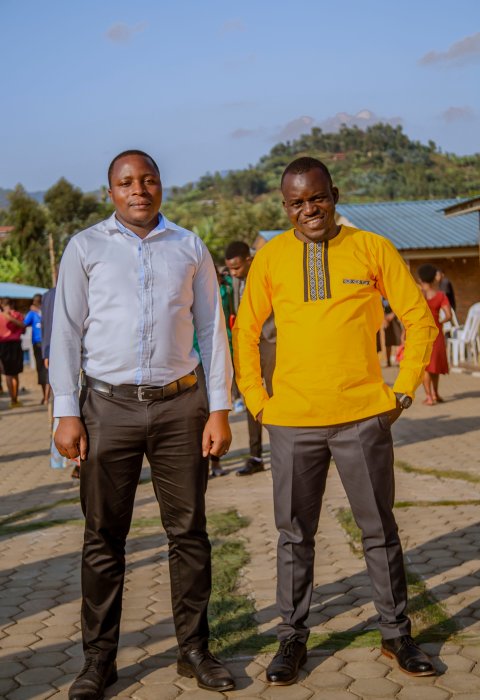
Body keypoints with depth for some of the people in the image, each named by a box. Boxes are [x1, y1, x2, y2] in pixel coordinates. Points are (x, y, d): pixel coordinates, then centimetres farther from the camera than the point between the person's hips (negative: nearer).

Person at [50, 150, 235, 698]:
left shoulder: (189, 248, 10)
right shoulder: (85, 248, 7)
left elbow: (212, 329, 10)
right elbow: (66, 332, 4)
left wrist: (219, 409, 3)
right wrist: (66, 413, -3)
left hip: (179, 405, 1)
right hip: (108, 405, -1)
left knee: (188, 530, 5)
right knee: (103, 536, 4)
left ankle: (193, 649, 18)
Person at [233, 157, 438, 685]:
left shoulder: (372, 248, 0)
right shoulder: (270, 258, 3)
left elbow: (420, 320, 3)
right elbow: (245, 333, 10)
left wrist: (402, 391, 0)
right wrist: (257, 401, 4)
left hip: (364, 417, -1)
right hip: (292, 421, 1)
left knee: (380, 530, 10)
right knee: (295, 534, 9)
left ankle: (396, 634, 26)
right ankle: (292, 637, 23)